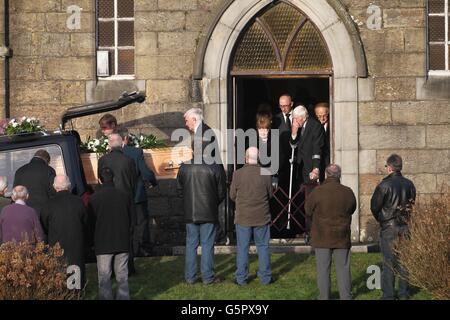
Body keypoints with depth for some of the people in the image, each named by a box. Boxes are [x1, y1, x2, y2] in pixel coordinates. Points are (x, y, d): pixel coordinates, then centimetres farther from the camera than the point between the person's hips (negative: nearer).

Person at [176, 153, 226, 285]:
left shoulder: (184, 167, 0)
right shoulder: (215, 167, -10)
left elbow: (179, 190, 8)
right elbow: (222, 192, -3)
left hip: (190, 214, 3)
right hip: (209, 214, -3)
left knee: (191, 244, 10)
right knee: (207, 245, 4)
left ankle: (190, 277, 12)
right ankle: (208, 277, 6)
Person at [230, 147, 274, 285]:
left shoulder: (238, 174, -10)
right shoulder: (266, 174, -9)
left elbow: (232, 195, -2)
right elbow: (270, 194, 2)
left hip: (243, 217, -1)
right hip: (262, 217, 1)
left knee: (242, 248, 8)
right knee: (263, 247, 11)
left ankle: (241, 278, 12)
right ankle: (265, 277, 16)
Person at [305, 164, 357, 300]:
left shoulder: (317, 192, -12)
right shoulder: (348, 192, -6)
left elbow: (308, 211, 0)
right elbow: (352, 210, 11)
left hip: (322, 238, -2)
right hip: (342, 238, 2)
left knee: (323, 269, 7)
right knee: (343, 268, 9)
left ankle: (324, 297, 11)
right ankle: (345, 296, 11)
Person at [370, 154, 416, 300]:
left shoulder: (384, 185, -14)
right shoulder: (409, 184, 3)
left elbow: (374, 207, -8)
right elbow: (412, 204, 11)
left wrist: (380, 219, 11)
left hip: (389, 227, -5)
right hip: (405, 226, 5)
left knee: (389, 261, -2)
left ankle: (388, 295, -2)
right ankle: (403, 293, 14)